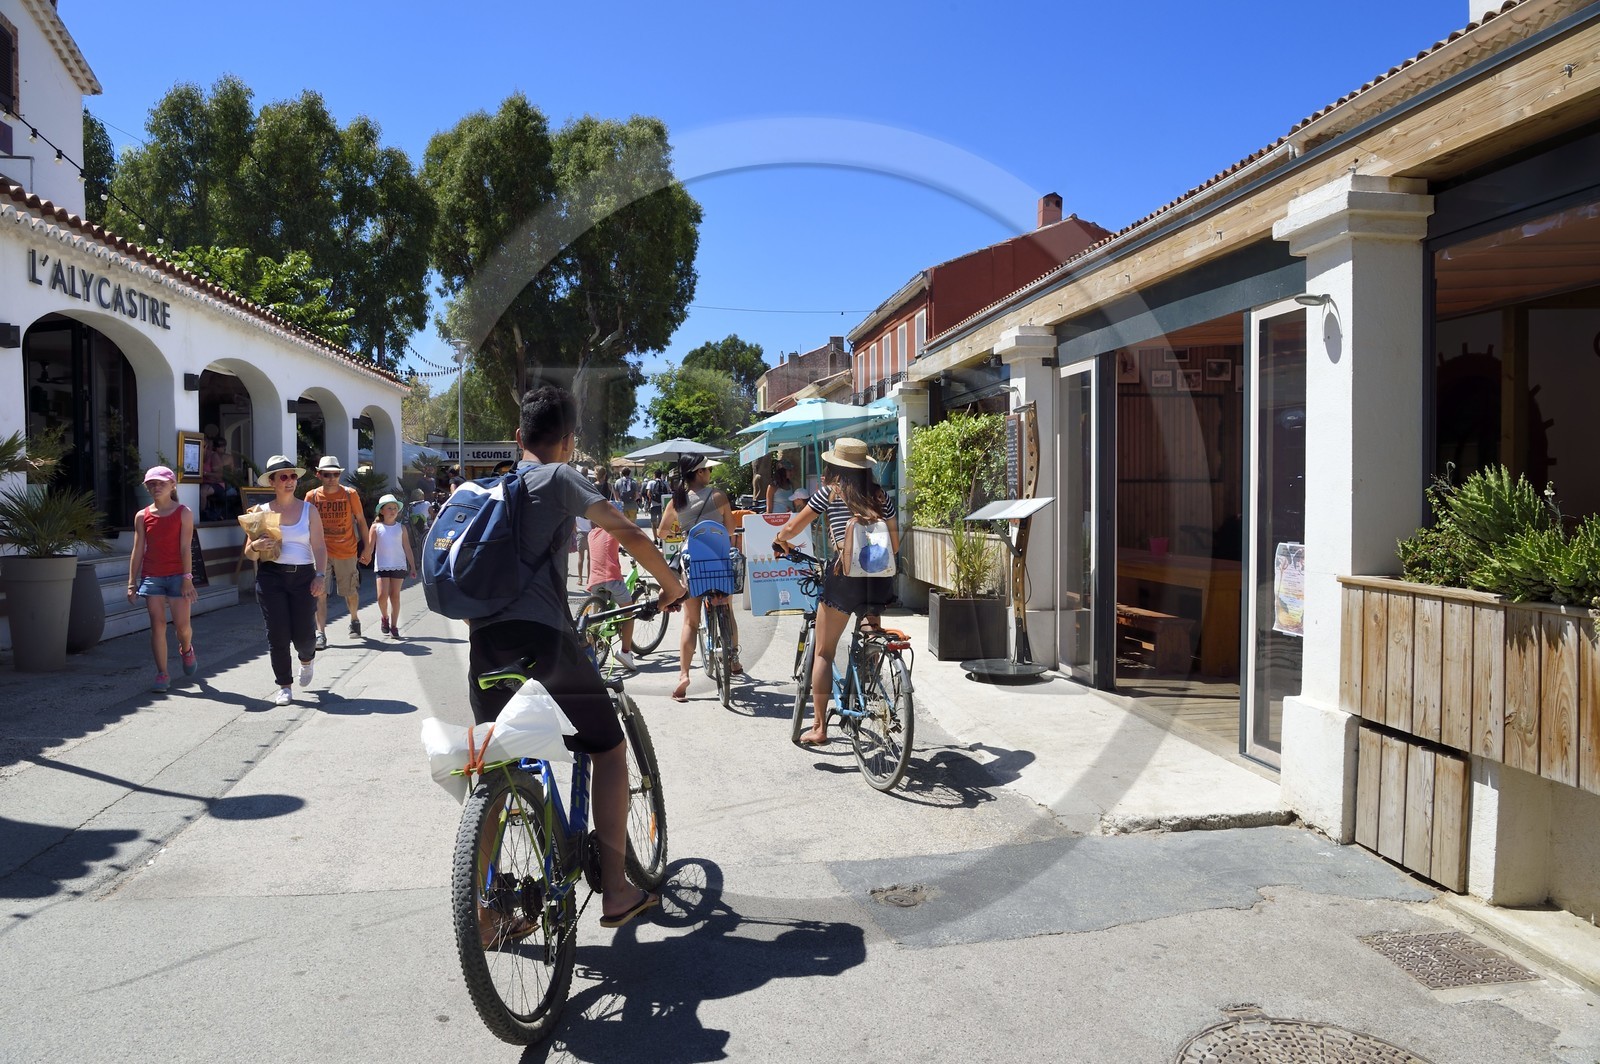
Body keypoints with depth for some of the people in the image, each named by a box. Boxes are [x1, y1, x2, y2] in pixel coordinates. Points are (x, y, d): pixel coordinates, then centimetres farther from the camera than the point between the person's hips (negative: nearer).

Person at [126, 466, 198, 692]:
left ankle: (186, 650, 32)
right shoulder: (142, 516, 7)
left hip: (177, 575, -2)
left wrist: (187, 578, -12)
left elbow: (185, 548, -6)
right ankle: (161, 674, 3)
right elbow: (137, 551, 8)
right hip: (151, 577, 2)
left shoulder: (183, 513, 0)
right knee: (157, 625, -2)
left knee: (182, 624, -3)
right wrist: (132, 583, 5)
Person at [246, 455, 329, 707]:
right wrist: (256, 547, -15)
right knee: (278, 635, -3)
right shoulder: (261, 511, 6)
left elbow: (319, 547, 3)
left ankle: (307, 660, 33)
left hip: (303, 575, 0)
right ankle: (284, 686, 12)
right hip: (271, 576, 0)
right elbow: (249, 552, 9)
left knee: (304, 634, -4)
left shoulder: (308, 509, 7)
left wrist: (321, 575, -9)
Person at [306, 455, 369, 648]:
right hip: (321, 551, 0)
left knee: (350, 592, 12)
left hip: (346, 551, 0)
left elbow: (361, 521, 4)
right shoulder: (312, 496, -1)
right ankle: (321, 633, -6)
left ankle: (355, 620, 39)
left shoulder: (350, 494, -3)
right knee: (320, 592, -9)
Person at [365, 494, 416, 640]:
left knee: (395, 595, 2)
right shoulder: (376, 527, 1)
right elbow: (370, 546, -3)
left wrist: (412, 567, 6)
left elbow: (407, 548, 8)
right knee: (382, 595, -9)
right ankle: (385, 618, 20)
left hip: (399, 566, 1)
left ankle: (394, 626, 6)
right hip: (382, 566, -1)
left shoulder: (401, 528, 6)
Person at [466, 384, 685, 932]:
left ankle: (486, 915, 19)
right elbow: (629, 534, -4)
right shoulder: (559, 478, 2)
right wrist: (672, 585, 10)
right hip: (540, 635, -6)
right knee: (609, 747, 11)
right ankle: (615, 893, 13)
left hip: (484, 640, 6)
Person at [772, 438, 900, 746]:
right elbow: (894, 545, 15)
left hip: (845, 574, -4)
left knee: (824, 652, 5)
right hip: (880, 578, 4)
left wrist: (778, 541, 29)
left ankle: (819, 727, 4)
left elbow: (791, 528, 8)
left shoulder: (830, 492, 5)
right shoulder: (882, 496, 14)